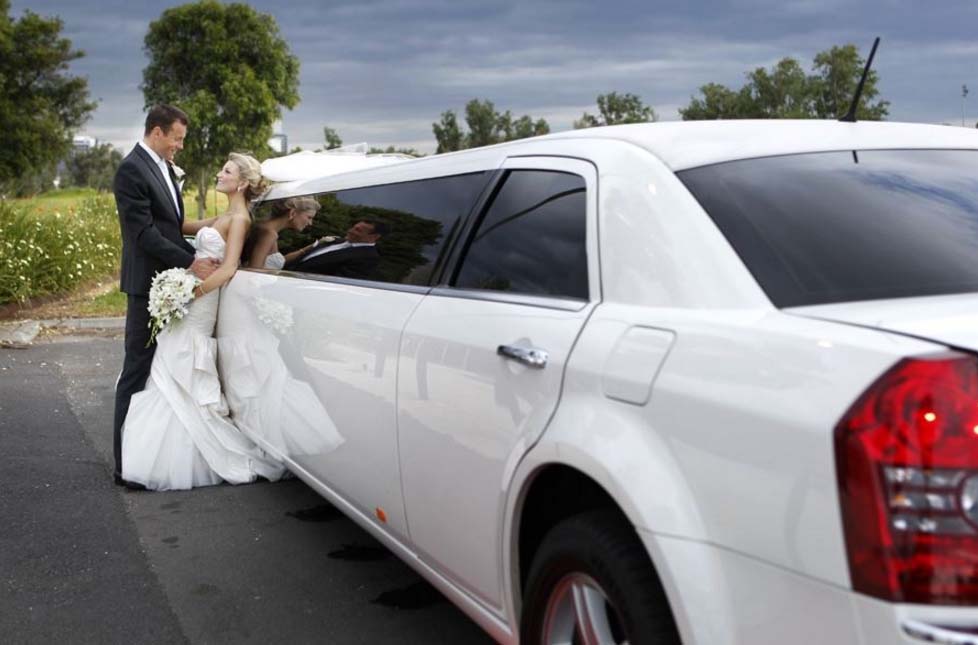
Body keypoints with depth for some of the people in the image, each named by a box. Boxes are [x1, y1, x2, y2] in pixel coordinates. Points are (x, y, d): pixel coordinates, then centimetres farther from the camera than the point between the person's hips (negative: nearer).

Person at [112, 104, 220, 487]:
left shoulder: (163, 166, 14)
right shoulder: (132, 170, -13)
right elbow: (143, 232, -19)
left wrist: (199, 256, 9)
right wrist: (190, 263, -20)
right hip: (148, 285, -9)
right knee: (138, 372, -4)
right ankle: (126, 464, 3)